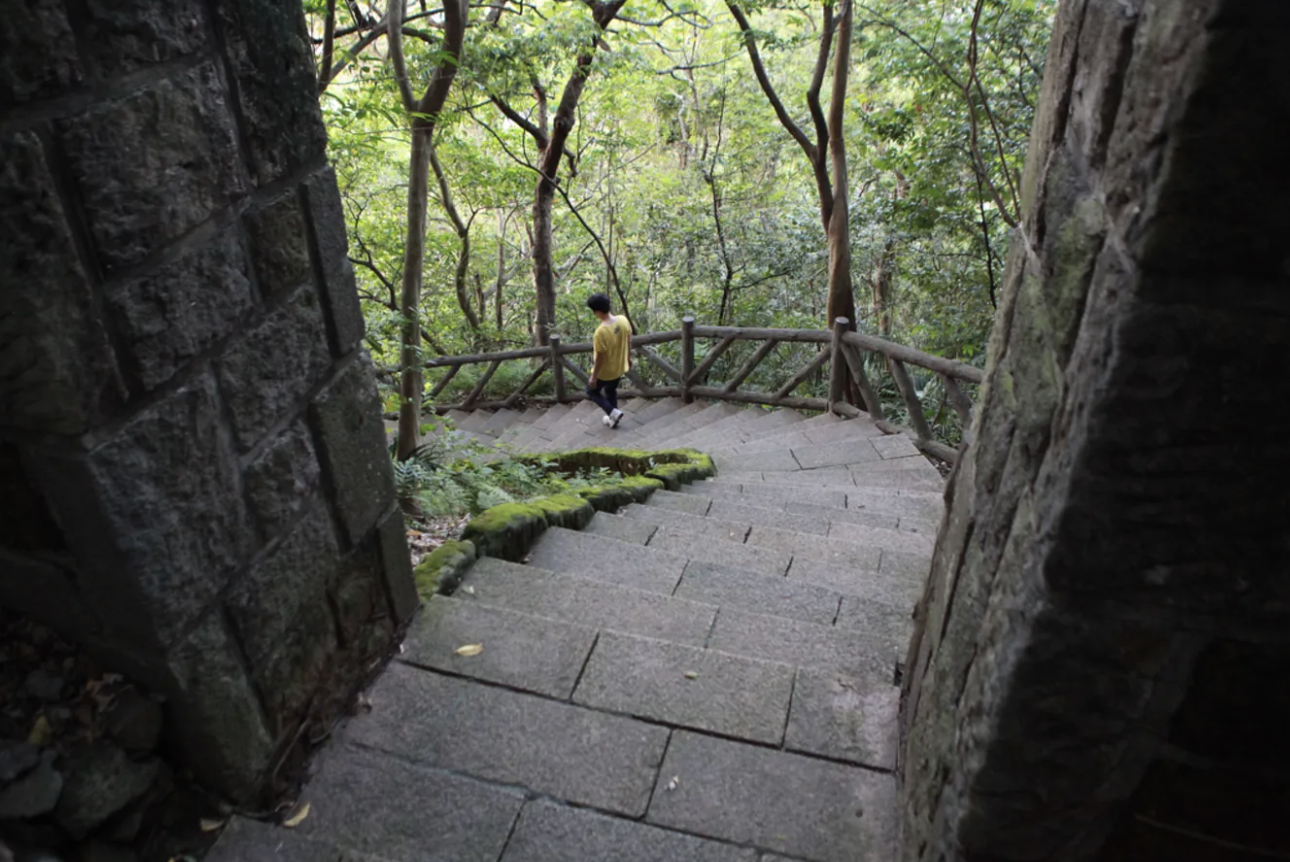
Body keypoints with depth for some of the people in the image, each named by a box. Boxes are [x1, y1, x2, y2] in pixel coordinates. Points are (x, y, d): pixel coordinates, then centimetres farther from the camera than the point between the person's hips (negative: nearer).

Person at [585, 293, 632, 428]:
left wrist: (593, 377, -13)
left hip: (605, 371, -6)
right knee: (611, 391, 31)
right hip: (620, 367, 7)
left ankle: (613, 412, 15)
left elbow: (600, 358, -26)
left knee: (592, 392, 22)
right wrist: (629, 358, 18)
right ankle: (613, 418, 45)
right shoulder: (623, 320, -16)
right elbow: (628, 341, 1)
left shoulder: (601, 332, -35)